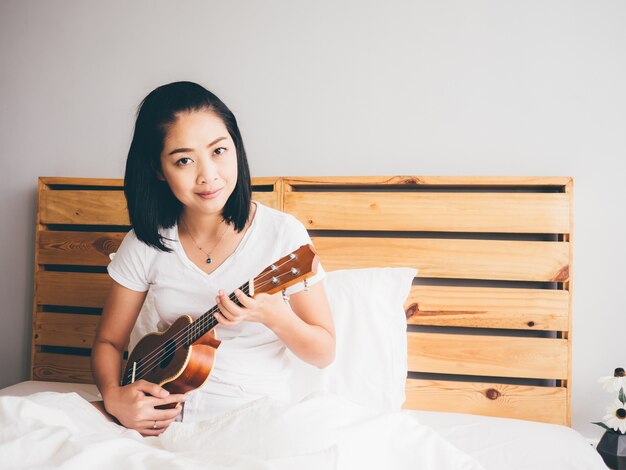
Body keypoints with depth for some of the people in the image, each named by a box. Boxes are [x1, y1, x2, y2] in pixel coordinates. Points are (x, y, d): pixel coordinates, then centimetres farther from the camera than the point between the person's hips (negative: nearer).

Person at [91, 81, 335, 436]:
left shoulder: (282, 233, -9)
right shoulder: (145, 243, -1)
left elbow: (324, 353, -2)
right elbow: (109, 342, 9)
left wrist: (274, 316, -23)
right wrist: (113, 395, -12)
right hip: (164, 416, 1)